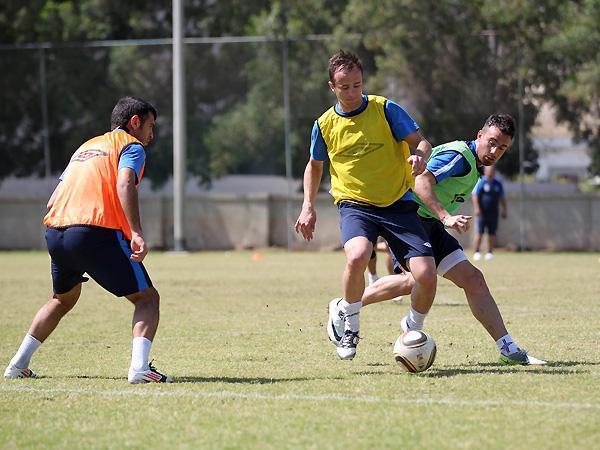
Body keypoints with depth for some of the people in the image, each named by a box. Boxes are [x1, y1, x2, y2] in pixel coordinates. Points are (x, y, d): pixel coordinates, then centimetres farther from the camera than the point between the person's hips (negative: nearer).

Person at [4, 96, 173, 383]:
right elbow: (124, 184, -14)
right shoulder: (132, 146, 8)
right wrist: (136, 234, -23)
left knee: (63, 299, 31)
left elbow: (52, 201, 25)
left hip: (54, 232, 7)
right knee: (147, 298, 0)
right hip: (97, 232, -7)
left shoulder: (86, 146, 30)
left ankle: (18, 364, 29)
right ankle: (139, 368, -21)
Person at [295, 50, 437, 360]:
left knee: (426, 275, -14)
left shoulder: (385, 109, -4)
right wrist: (308, 206, 11)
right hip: (355, 205, 0)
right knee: (357, 257, -33)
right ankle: (350, 325, -7)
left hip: (398, 203, 0)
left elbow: (421, 142, -4)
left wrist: (420, 155, -27)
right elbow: (314, 165, 21)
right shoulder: (324, 125, 4)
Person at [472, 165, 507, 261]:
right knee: (480, 232, -7)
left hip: (493, 212, 4)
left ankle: (490, 252, 9)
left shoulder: (498, 183, 12)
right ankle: (476, 252, -1)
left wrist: (504, 210, 14)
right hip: (482, 212, -4)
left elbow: (502, 198, 20)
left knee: (492, 233, 3)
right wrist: (476, 208, -15)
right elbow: (474, 195, -5)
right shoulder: (480, 181, -1)